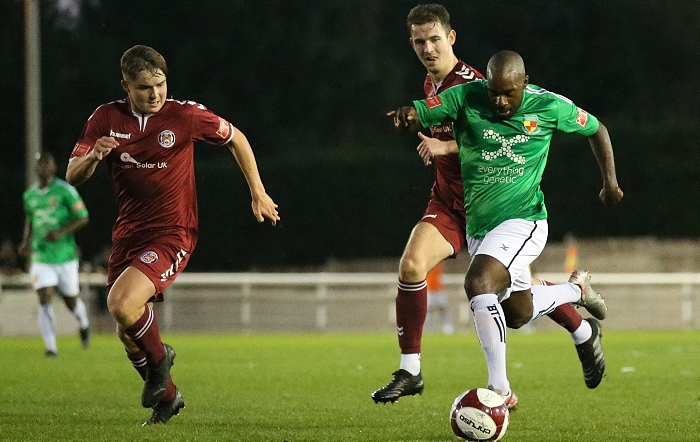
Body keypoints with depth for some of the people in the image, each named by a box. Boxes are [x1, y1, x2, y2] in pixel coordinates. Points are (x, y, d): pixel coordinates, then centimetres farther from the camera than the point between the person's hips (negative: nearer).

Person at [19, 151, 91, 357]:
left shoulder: (65, 191, -8)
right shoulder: (29, 195, 7)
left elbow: (83, 218, -8)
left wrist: (62, 232, -23)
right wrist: (26, 243, 5)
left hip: (65, 256, -3)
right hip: (41, 258, 3)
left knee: (71, 300, 12)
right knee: (45, 300, -13)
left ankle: (84, 325, 45)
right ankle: (51, 346, -13)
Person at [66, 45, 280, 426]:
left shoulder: (185, 115, -9)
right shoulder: (106, 119, -2)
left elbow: (235, 139, 8)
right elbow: (72, 177, -3)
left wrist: (258, 194, 8)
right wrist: (93, 156, -25)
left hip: (172, 235, -5)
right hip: (127, 235, 5)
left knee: (122, 304, -27)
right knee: (127, 335, 9)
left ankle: (159, 357, 4)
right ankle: (167, 396, 34)